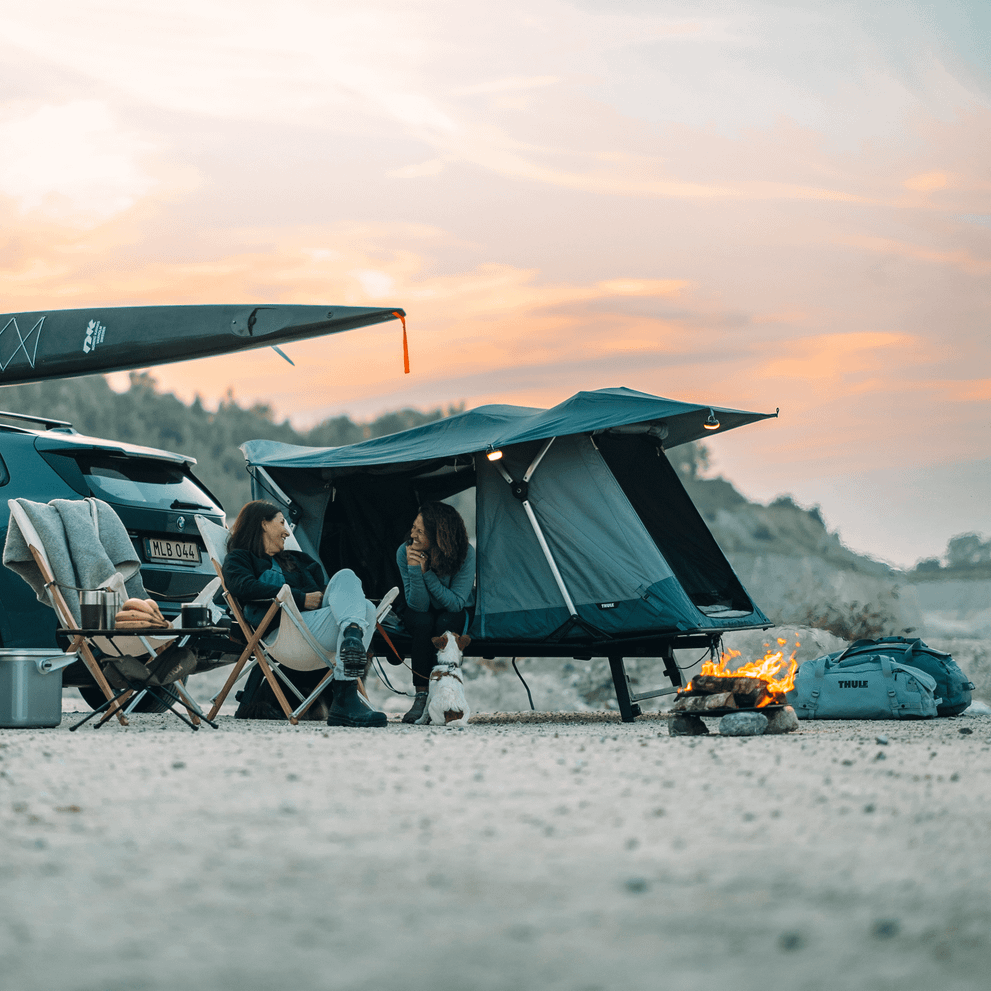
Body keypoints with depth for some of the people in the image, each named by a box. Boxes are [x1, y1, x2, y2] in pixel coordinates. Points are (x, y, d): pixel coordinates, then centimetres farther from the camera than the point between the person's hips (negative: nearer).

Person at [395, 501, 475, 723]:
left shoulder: (466, 555, -27)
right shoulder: (405, 553, -24)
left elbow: (456, 603, -26)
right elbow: (418, 605, -24)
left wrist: (427, 572, -36)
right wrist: (414, 570, -40)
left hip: (455, 613, -1)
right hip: (421, 613, 1)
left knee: (445, 623, -35)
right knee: (423, 622, -34)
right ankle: (421, 697, -28)